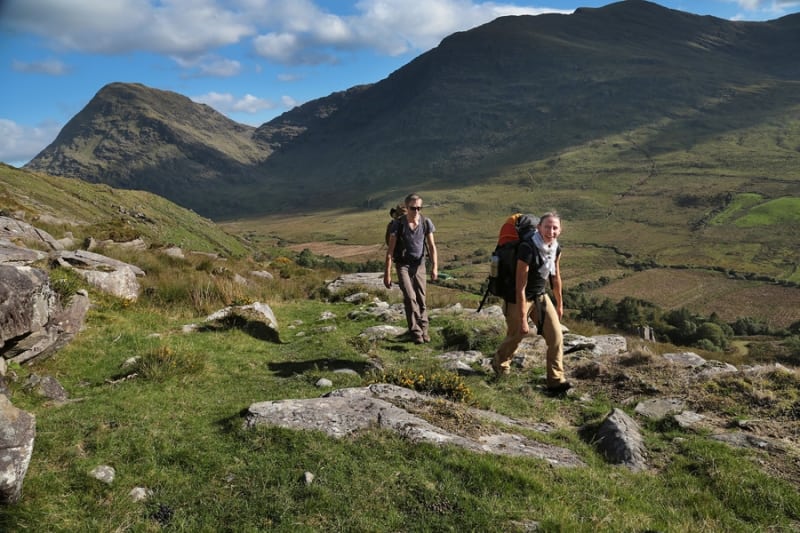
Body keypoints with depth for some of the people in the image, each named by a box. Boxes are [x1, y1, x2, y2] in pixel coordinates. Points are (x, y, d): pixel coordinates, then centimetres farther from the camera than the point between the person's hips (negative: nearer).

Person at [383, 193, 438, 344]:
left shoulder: (426, 223, -5)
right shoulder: (398, 224, -12)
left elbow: (432, 246, -4)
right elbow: (390, 250, -9)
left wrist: (434, 267, -17)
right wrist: (387, 273, -12)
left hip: (419, 265, 2)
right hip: (403, 265, -2)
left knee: (421, 299, 5)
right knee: (410, 297, -14)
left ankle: (423, 329, 20)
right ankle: (415, 332, -6)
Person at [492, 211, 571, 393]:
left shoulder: (556, 248, -7)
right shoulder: (527, 249, -30)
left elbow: (555, 277, 10)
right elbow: (520, 287, -27)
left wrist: (559, 304, 18)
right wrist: (523, 320, -24)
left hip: (541, 296, 6)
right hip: (519, 298, -6)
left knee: (556, 336, -4)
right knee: (515, 336, 12)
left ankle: (556, 379, 6)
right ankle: (499, 364, 43)